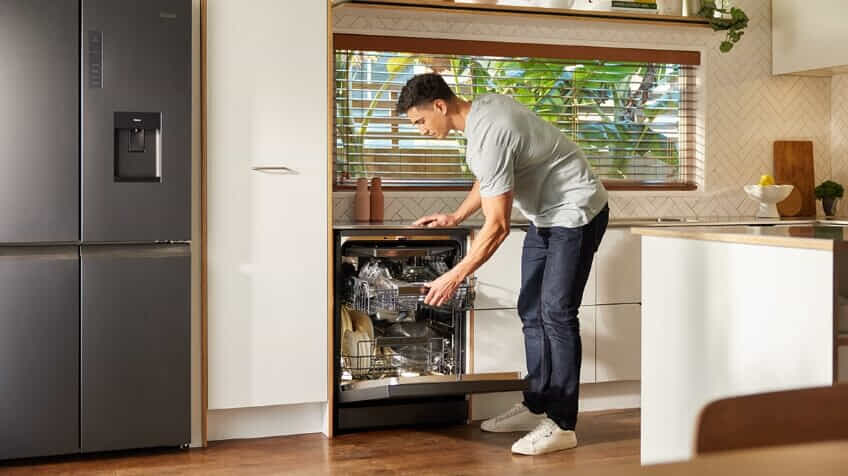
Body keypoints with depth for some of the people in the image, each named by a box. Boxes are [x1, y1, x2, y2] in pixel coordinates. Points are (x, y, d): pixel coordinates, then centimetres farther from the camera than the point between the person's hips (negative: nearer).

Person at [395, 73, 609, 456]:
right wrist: (455, 217, 12)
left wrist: (455, 277, -21)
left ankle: (562, 425, -8)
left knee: (556, 313, -12)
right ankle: (536, 407, 18)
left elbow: (497, 227, -27)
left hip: (576, 212, -10)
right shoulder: (483, 108, 3)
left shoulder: (488, 136, -28)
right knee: (531, 310, 10)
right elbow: (489, 179, 20)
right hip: (545, 216, 10)